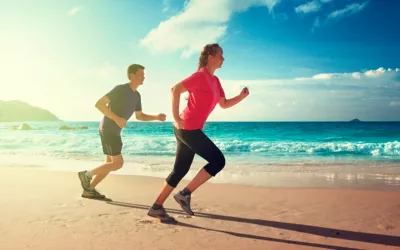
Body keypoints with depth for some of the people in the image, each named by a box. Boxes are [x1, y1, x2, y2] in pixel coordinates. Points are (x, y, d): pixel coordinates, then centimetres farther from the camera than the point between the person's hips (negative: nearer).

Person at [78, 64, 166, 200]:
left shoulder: (137, 95, 10)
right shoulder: (120, 89, -16)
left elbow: (139, 116, 19)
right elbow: (99, 104, -20)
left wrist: (156, 117, 4)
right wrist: (116, 118, -26)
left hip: (114, 131, 9)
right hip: (108, 129, -9)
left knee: (111, 164, 12)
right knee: (118, 163, -9)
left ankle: (89, 189, 20)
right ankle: (86, 174, 5)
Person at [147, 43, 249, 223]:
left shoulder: (215, 81, 17)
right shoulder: (200, 75, -10)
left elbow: (224, 104, 23)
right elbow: (175, 90, -19)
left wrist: (241, 97, 7)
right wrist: (176, 118, -22)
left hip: (190, 129, 9)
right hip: (188, 128, -9)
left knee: (180, 170, 11)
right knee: (218, 160, -6)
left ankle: (157, 207, 18)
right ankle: (185, 194, -2)